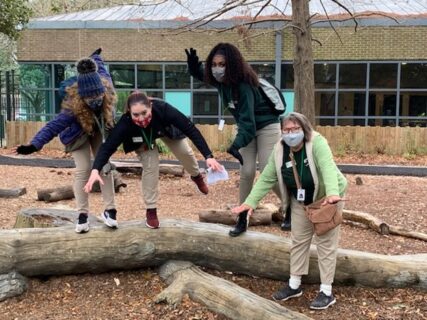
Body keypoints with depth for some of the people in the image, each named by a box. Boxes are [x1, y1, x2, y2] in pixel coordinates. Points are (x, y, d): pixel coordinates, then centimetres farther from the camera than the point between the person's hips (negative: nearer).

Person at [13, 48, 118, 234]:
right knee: (83, 170, -12)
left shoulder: (107, 88, -32)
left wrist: (96, 57, 13)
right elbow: (54, 126, -47)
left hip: (99, 130, 4)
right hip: (77, 134, -4)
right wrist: (35, 145, -60)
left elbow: (102, 71, -10)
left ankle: (109, 210, 4)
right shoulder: (73, 106, -42)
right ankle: (82, 214, -6)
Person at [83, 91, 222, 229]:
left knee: (185, 152, 9)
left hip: (166, 130, 1)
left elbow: (191, 129, -42)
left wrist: (208, 156, -48)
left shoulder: (162, 109, -45)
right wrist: (95, 170, -58)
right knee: (150, 167, -13)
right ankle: (151, 210, 5)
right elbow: (108, 146, -41)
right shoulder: (126, 123, -44)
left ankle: (196, 175, 45)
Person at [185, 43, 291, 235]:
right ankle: (243, 219, 8)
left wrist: (236, 145, -52)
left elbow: (247, 120, -38)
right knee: (246, 173, -1)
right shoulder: (220, 81, -10)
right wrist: (192, 64, -14)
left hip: (267, 127, -6)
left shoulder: (243, 85, -32)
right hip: (247, 129, 6)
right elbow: (200, 75, 10)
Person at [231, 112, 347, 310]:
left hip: (327, 199, -5)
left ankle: (326, 292, 7)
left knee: (326, 243, -2)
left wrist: (333, 194, -60)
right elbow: (267, 178, -8)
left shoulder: (317, 143, -27)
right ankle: (294, 285, 26)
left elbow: (328, 168, -43)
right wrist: (250, 202, -17)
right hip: (301, 201, 6)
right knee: (298, 241, 12)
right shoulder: (280, 150, -12)